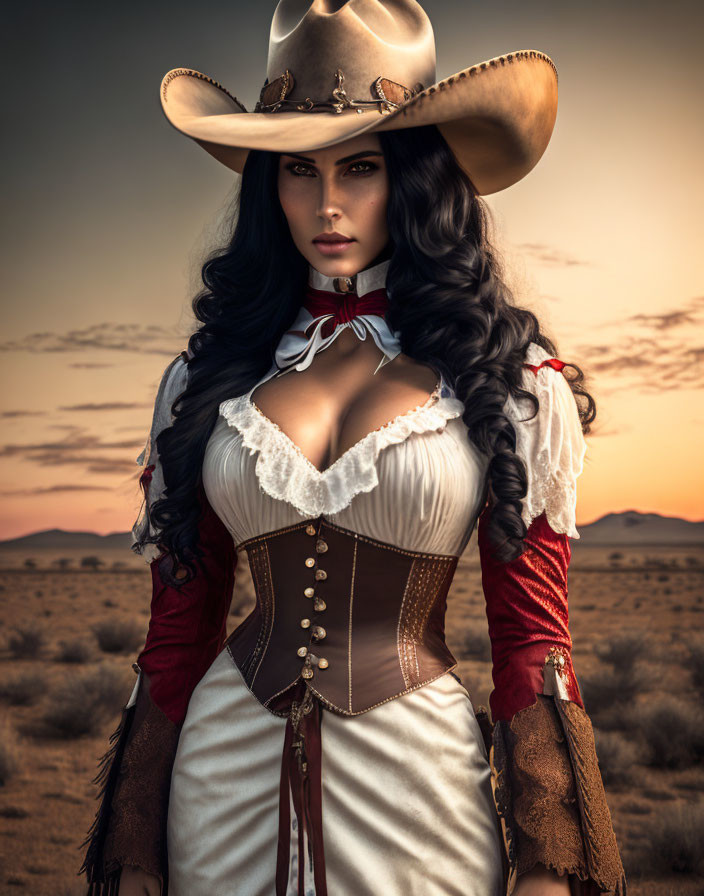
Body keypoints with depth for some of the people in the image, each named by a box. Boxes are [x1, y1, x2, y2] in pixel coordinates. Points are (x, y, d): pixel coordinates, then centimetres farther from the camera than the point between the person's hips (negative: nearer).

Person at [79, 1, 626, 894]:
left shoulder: (511, 379, -5)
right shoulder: (210, 375, 1)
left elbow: (532, 639, -4)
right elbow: (177, 629, 4)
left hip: (418, 777, -2)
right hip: (227, 773, 2)